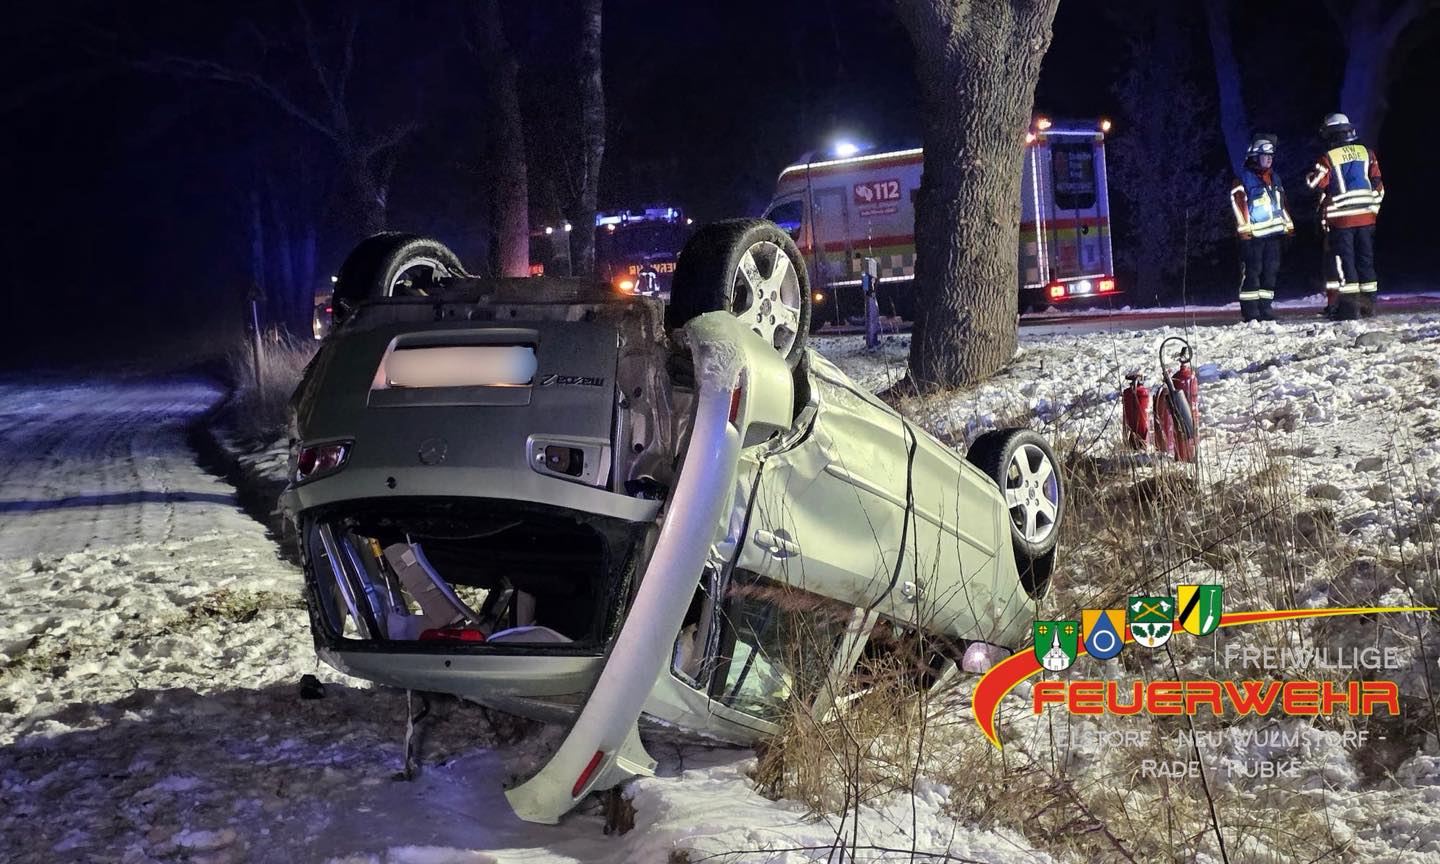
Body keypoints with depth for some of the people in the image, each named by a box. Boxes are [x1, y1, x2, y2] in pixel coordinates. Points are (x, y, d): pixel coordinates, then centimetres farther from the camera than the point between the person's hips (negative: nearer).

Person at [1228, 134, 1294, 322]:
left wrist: (1288, 225, 19)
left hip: (1273, 232, 7)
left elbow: (1282, 203, 24)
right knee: (1252, 272, -8)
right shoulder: (1243, 180, -5)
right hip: (1253, 235, -7)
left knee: (1271, 271, 7)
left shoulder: (1274, 178, 19)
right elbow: (1238, 204, -11)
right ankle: (1250, 312, -5)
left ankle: (1264, 308, 13)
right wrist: (1244, 229, -15)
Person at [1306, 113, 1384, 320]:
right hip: (1366, 215, 4)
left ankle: (1350, 305, -4)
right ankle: (1368, 304, 12)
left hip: (1341, 217, -4)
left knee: (1345, 259, 0)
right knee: (1366, 258, 11)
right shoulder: (1366, 153, 5)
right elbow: (1378, 184, 8)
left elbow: (1315, 185, -5)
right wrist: (1374, 207, 18)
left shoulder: (1327, 158, -9)